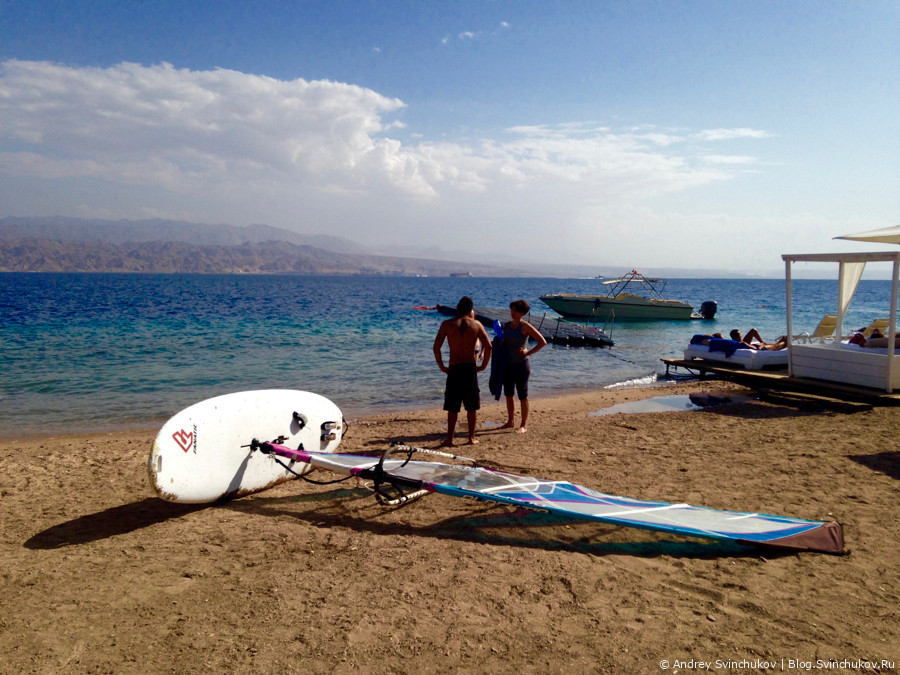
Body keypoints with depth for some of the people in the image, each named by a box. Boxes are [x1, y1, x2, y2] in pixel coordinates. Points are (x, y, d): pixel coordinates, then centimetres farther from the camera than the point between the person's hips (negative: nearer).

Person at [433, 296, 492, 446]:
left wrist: (441, 366, 4)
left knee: (452, 406, 7)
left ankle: (450, 438, 9)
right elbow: (488, 345, -5)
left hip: (454, 368, 0)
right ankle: (472, 437, 13)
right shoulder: (476, 324, 3)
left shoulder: (447, 324, 1)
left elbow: (436, 347, -4)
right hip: (471, 368, 0)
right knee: (472, 405, 10)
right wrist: (483, 365, 4)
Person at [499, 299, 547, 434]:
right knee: (508, 394, 13)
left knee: (522, 395, 0)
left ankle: (524, 425, 8)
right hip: (508, 364, 7)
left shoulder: (525, 327, -10)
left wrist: (528, 352, -16)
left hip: (521, 364, -7)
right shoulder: (506, 325, 9)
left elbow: (543, 342, -13)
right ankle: (510, 421, 27)